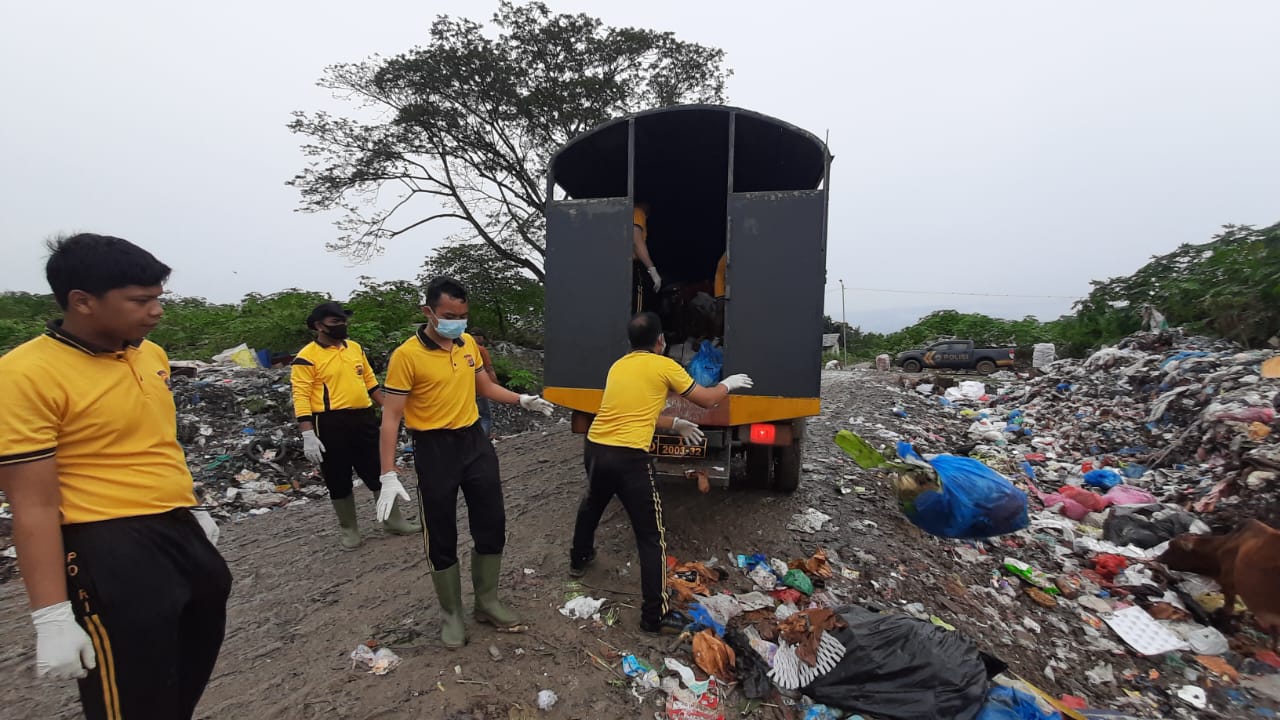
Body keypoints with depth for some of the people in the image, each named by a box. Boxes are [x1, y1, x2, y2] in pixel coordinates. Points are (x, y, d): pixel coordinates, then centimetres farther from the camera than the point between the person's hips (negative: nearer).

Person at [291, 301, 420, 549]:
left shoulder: (355, 348, 11)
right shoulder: (307, 358, -8)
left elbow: (370, 381, 19)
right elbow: (301, 398, -12)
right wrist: (308, 434, -19)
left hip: (364, 419, 5)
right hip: (331, 425, -5)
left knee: (378, 473, 11)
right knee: (338, 481, 8)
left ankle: (394, 521, 24)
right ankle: (348, 529, 25)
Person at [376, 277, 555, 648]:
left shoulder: (468, 343, 2)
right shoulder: (406, 355, -15)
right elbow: (391, 416, -14)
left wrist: (523, 400, -1)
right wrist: (389, 475, -19)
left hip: (475, 441, 6)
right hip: (434, 449, -5)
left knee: (492, 526, 12)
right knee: (441, 538, 7)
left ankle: (487, 602, 32)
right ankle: (452, 614, 29)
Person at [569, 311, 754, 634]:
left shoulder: (618, 366, 15)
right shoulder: (664, 366, -3)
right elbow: (707, 400, 4)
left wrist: (676, 424, 29)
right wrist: (728, 384, 24)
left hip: (595, 448, 7)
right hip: (629, 457, -7)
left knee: (591, 505, 34)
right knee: (651, 536, 4)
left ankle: (579, 559, 55)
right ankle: (656, 615, 9)